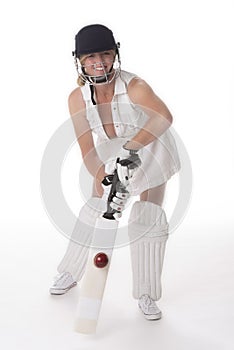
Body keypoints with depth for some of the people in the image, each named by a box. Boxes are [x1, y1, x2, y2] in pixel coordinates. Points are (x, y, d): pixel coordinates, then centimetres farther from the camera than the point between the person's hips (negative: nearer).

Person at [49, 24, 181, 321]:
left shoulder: (134, 86, -33)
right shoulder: (77, 99, -19)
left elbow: (164, 118, -50)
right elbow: (87, 149, -22)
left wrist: (131, 146, -59)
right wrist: (101, 176, -38)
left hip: (152, 149, -3)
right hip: (112, 152, 4)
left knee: (147, 218, -12)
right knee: (93, 209, 6)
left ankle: (146, 295, 4)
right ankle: (70, 273, 28)